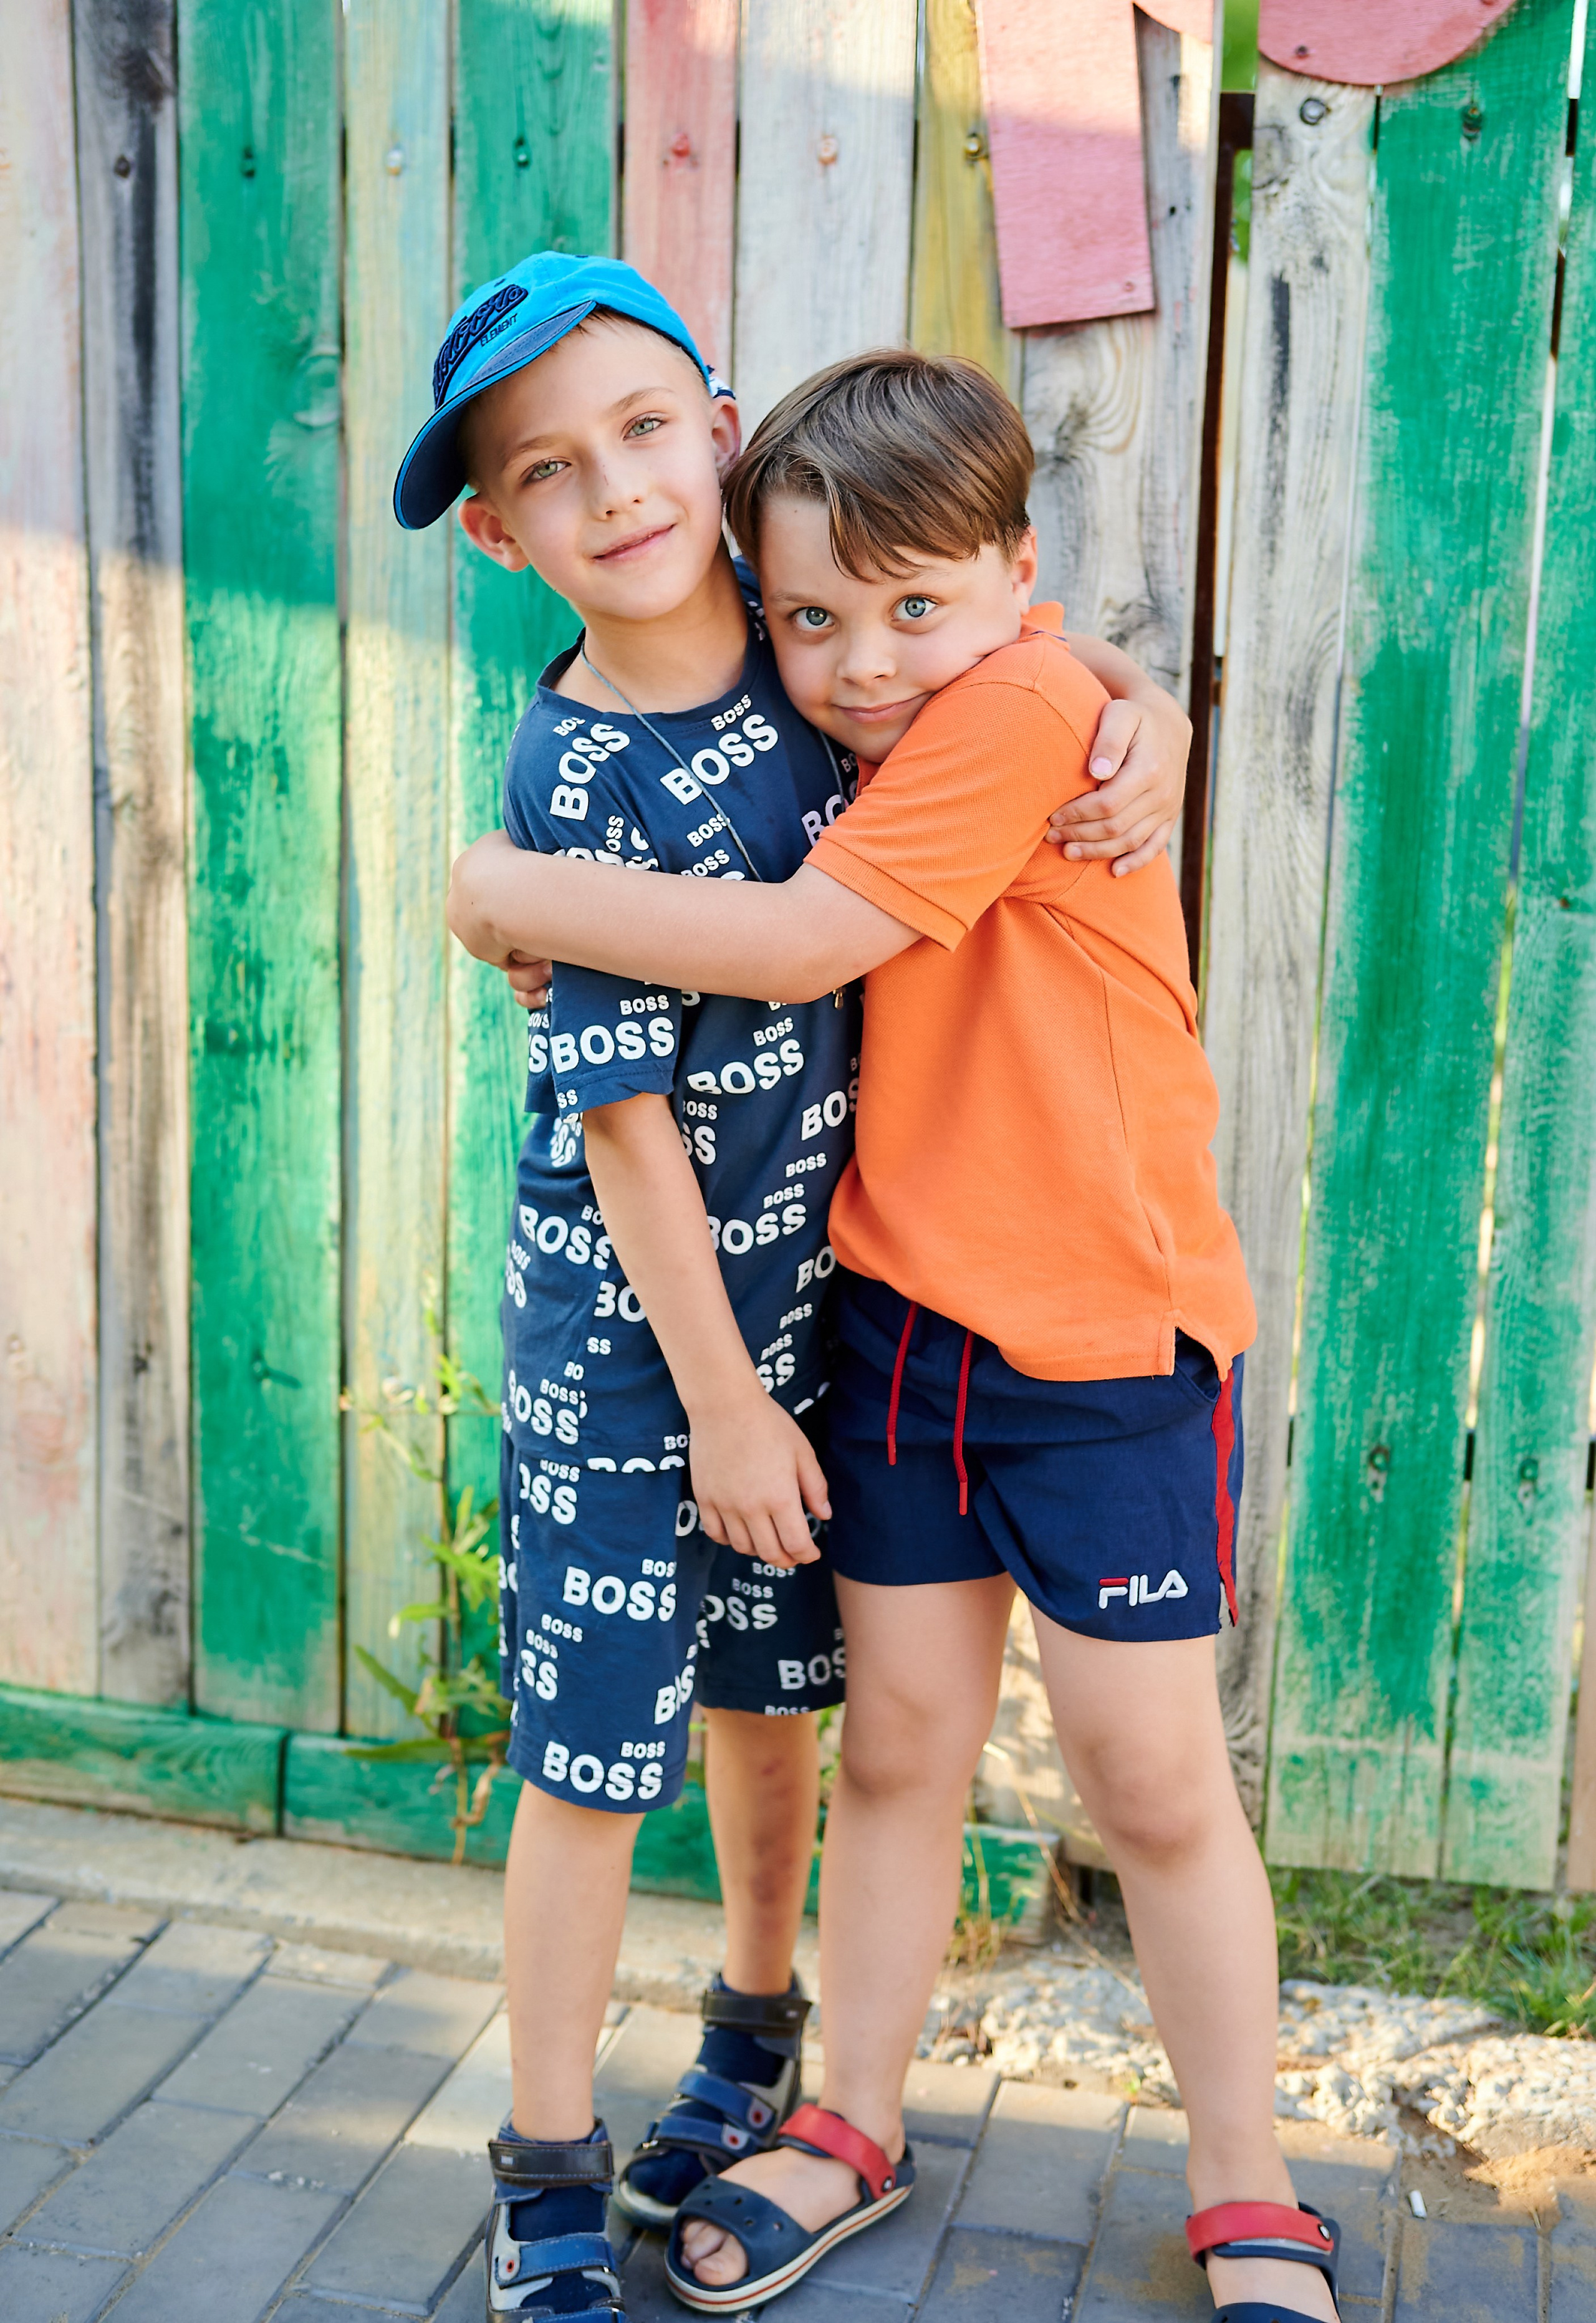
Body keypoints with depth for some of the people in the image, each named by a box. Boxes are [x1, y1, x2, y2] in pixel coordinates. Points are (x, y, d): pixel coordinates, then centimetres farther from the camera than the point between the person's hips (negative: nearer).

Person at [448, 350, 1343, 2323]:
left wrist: (514, 896, -15)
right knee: (899, 1741, 14)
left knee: (1152, 1780, 4)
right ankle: (856, 2128, 32)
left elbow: (797, 942, -24)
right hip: (903, 1312, 7)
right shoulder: (877, 752, 7)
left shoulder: (1023, 703, -18)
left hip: (1108, 1341, -6)